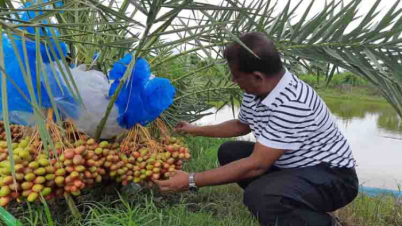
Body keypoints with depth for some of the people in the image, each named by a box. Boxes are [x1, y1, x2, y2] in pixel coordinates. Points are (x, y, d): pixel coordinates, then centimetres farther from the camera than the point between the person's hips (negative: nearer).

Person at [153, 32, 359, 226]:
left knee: (258, 196, -35)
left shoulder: (292, 104, -33)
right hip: (292, 164, 9)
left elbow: (255, 165, -31)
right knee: (229, 152, 7)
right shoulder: (256, 90, -4)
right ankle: (288, 204, 8)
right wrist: (196, 130, 21)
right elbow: (241, 125, 17)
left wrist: (192, 181, -26)